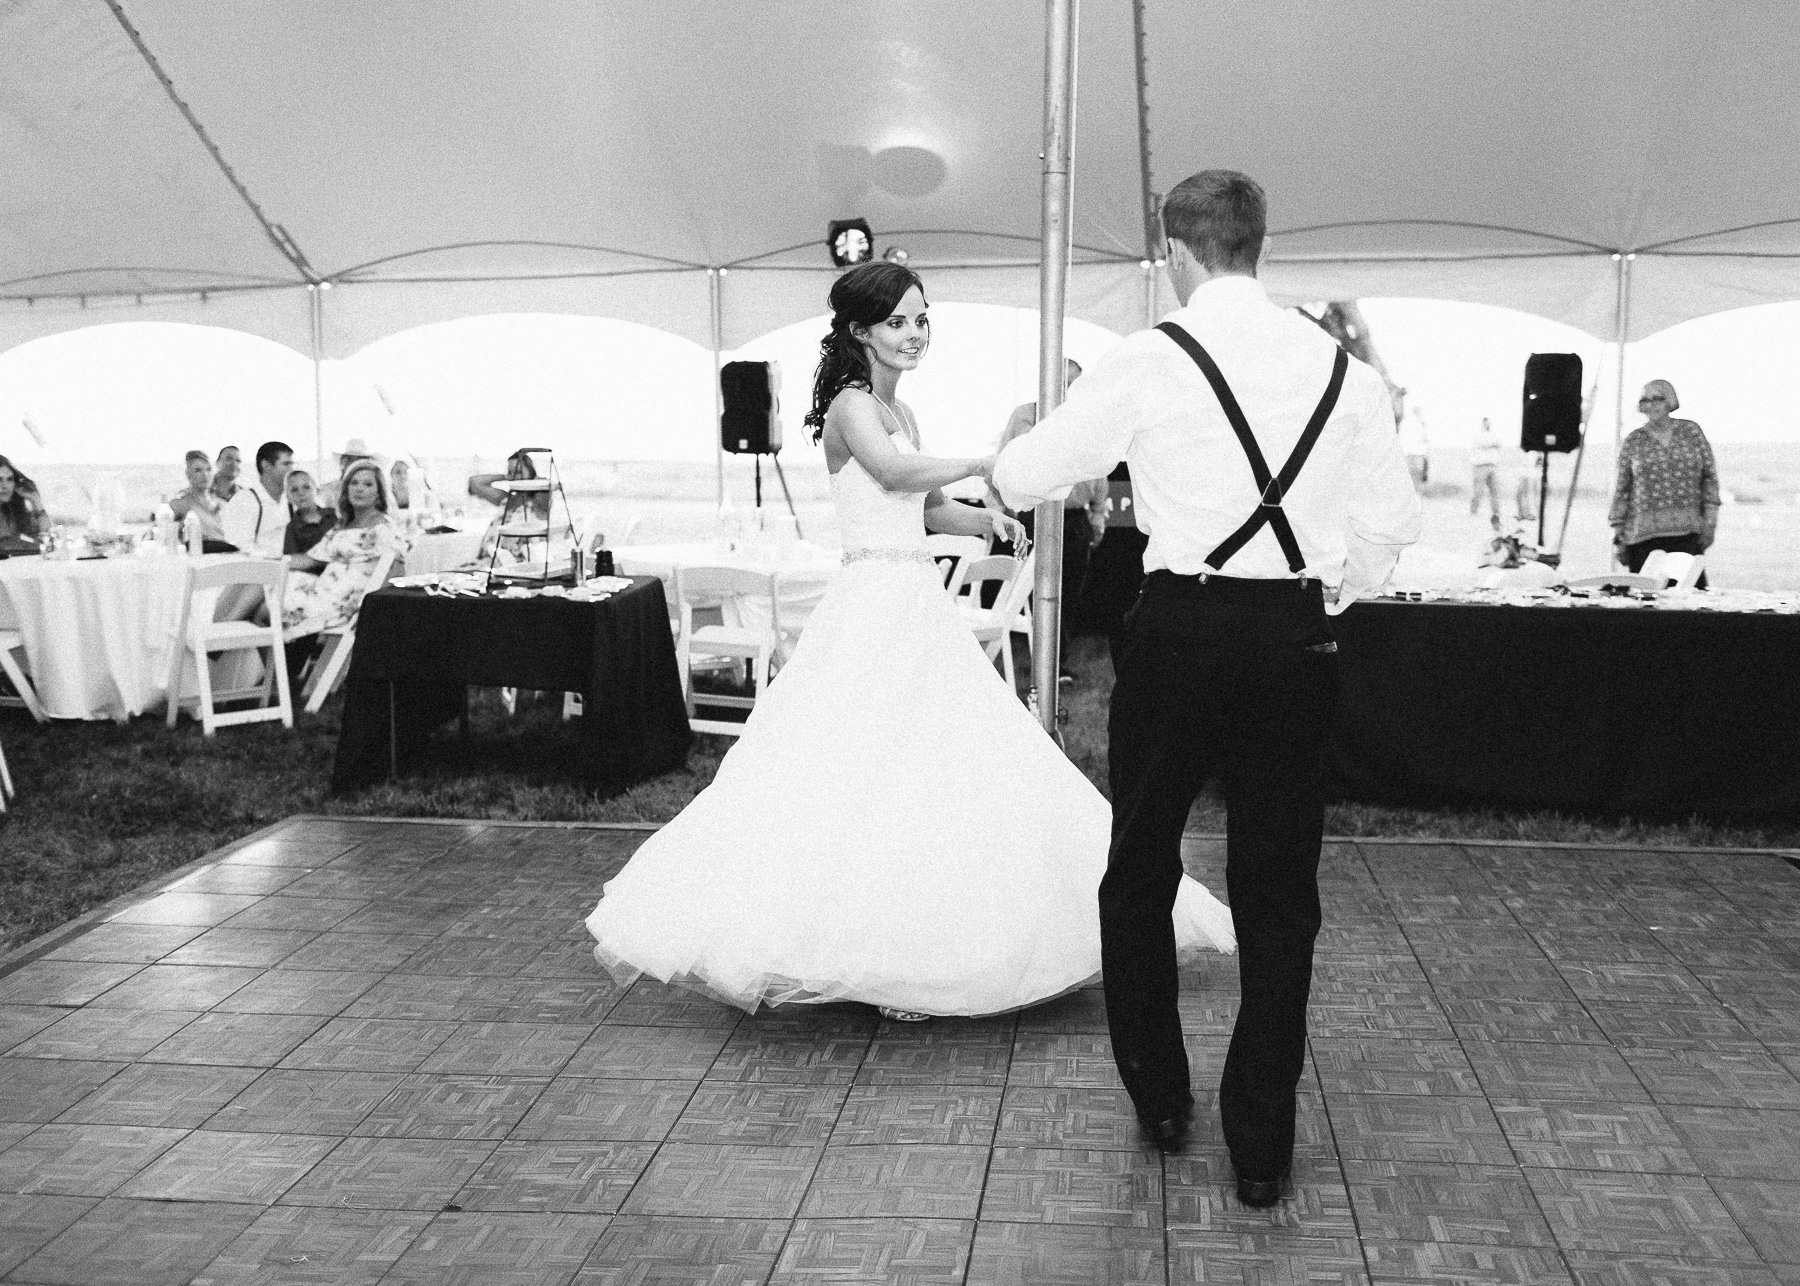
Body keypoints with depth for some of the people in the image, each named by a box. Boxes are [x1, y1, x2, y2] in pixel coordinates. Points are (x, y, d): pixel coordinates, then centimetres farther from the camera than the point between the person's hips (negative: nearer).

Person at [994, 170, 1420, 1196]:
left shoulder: (1150, 362, -6)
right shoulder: (1343, 368, 4)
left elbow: (1023, 478, 1)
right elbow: (1395, 522, 6)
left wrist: (1019, 449, 24)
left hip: (1183, 628, -3)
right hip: (1300, 636, 3)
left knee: (1140, 868, 17)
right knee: (1278, 891, 11)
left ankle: (1158, 1097, 27)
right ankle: (1262, 1148, 18)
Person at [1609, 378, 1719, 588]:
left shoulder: (1691, 432, 10)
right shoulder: (1633, 441, 8)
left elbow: (1710, 477, 11)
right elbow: (1621, 490, 9)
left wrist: (1709, 523, 3)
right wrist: (1618, 535, 5)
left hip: (1687, 532, 0)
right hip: (1643, 535, 0)